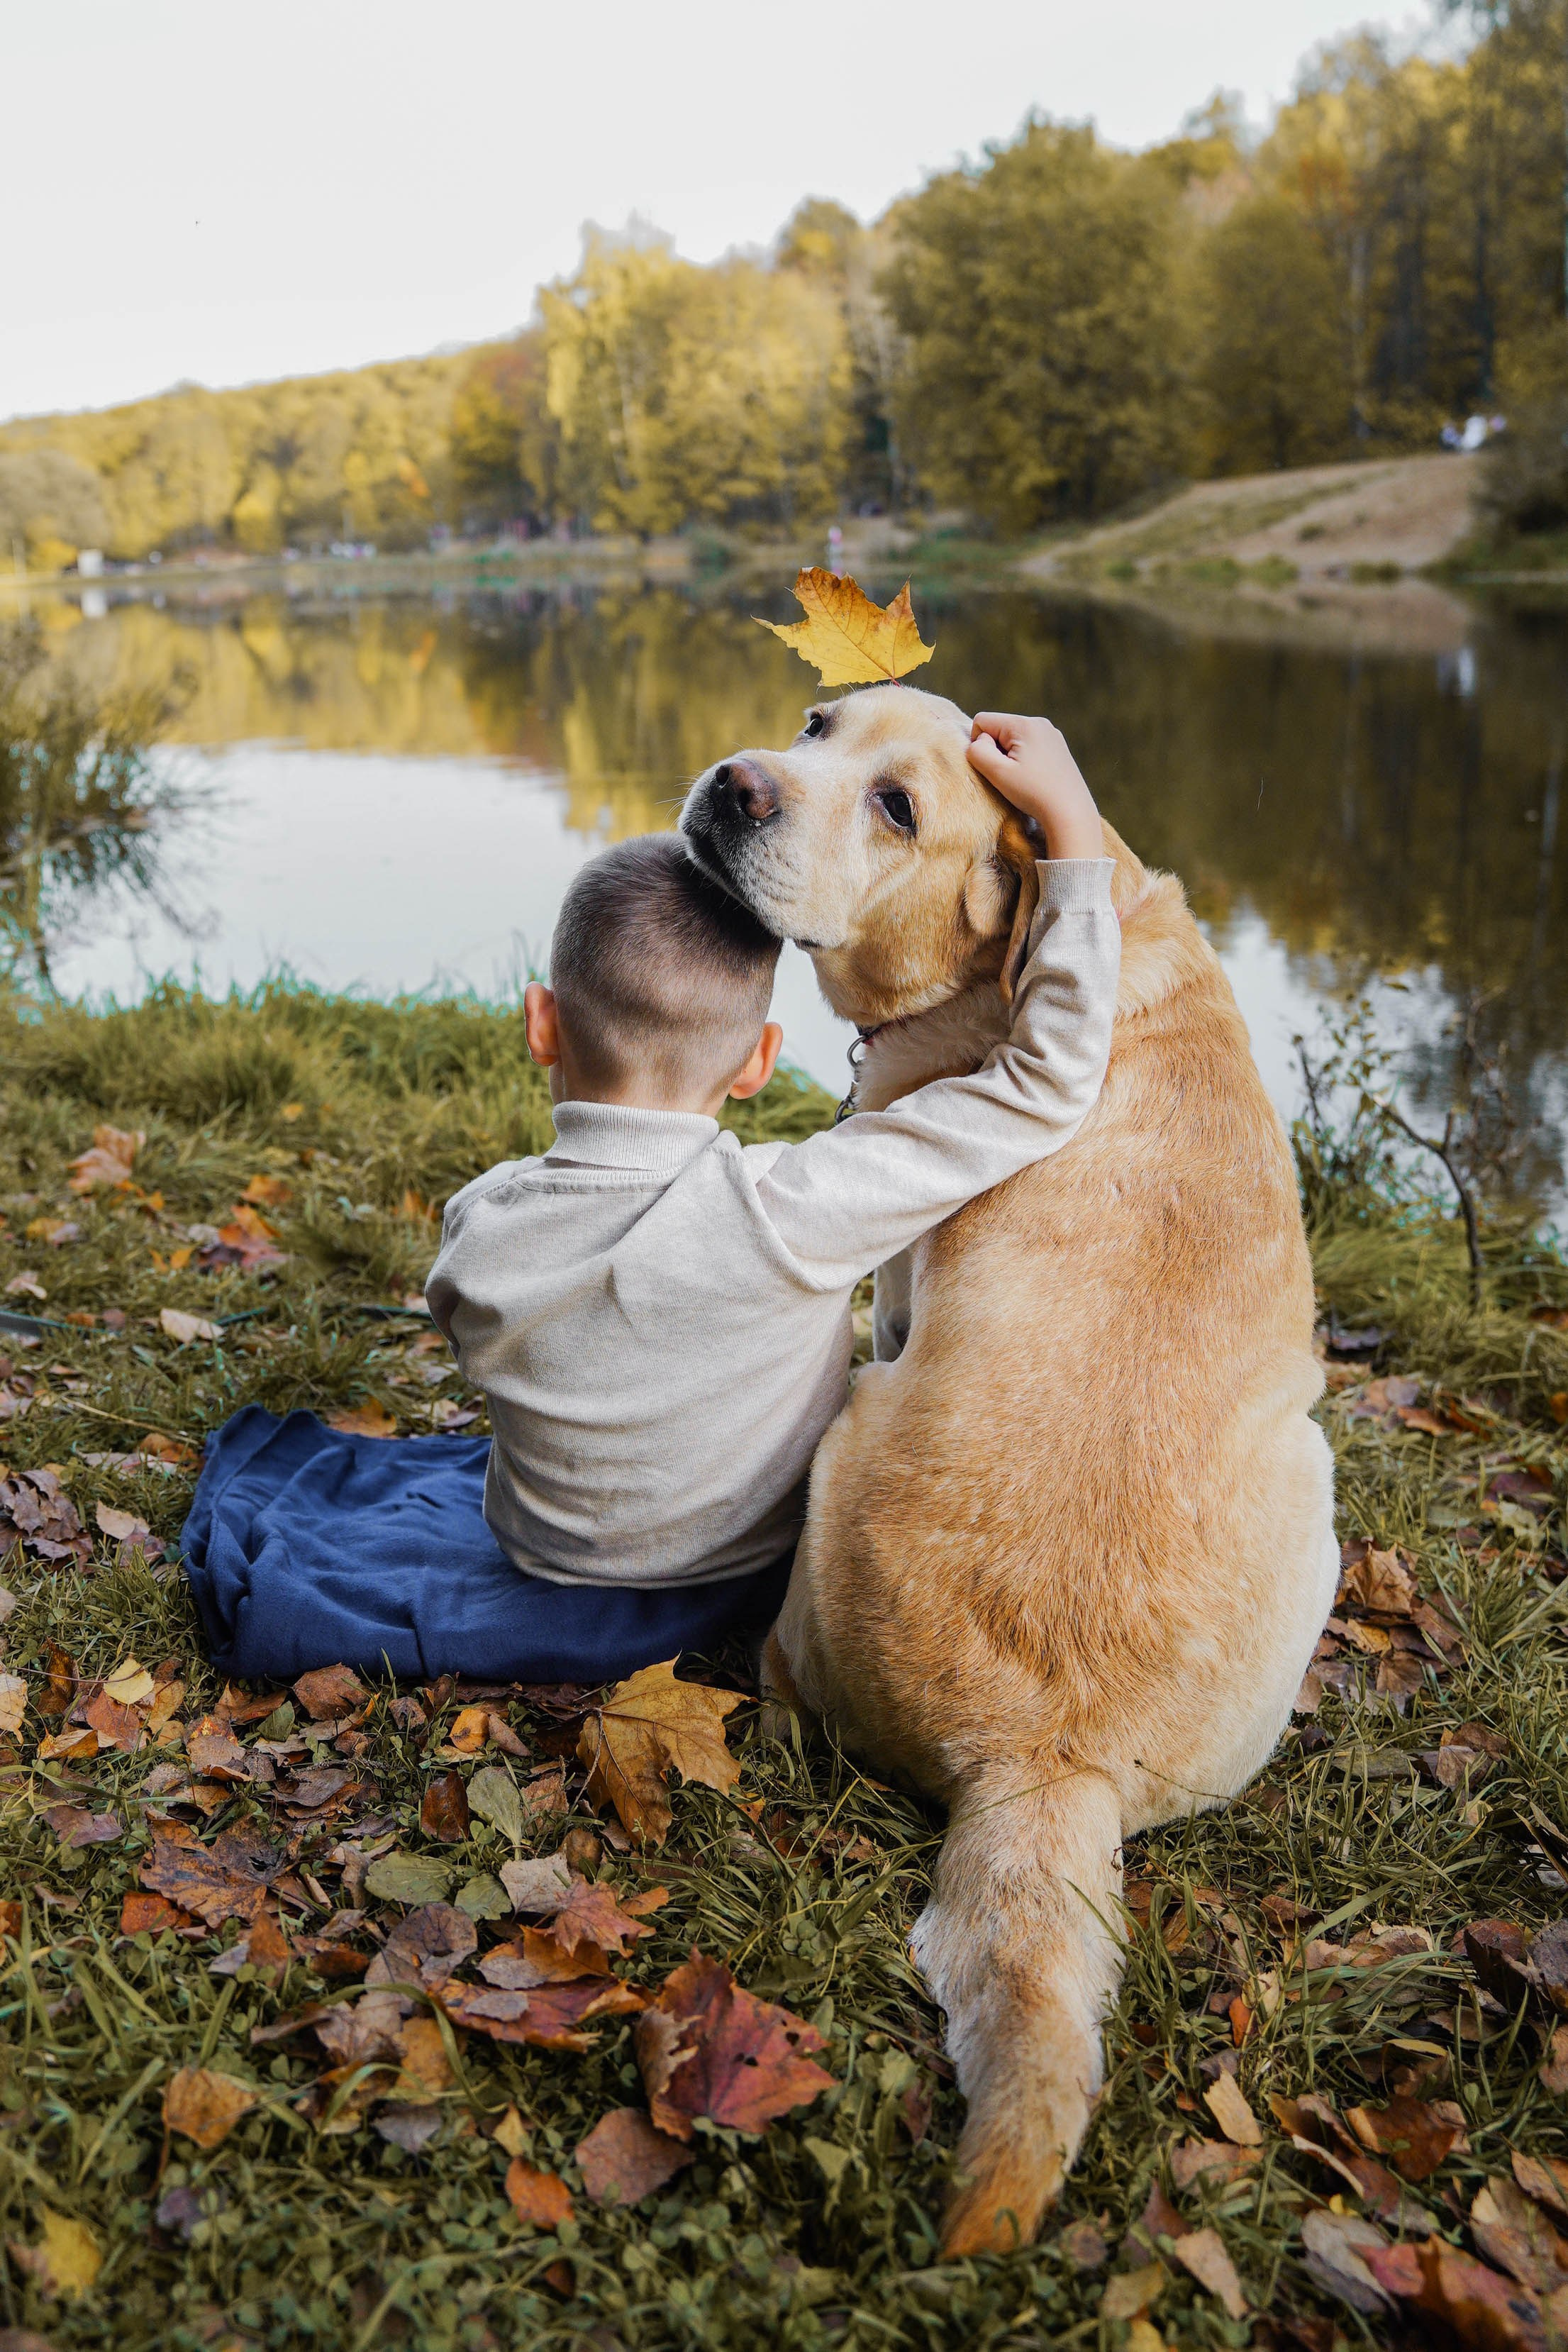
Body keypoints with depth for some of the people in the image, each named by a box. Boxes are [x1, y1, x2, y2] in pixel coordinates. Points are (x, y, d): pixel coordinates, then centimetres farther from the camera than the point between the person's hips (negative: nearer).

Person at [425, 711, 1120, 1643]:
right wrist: (1074, 824, -27)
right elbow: (1048, 1084, -32)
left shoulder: (475, 1228, -24)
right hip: (754, 1590, -3)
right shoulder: (786, 1214, -37)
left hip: (546, 1580, 3)